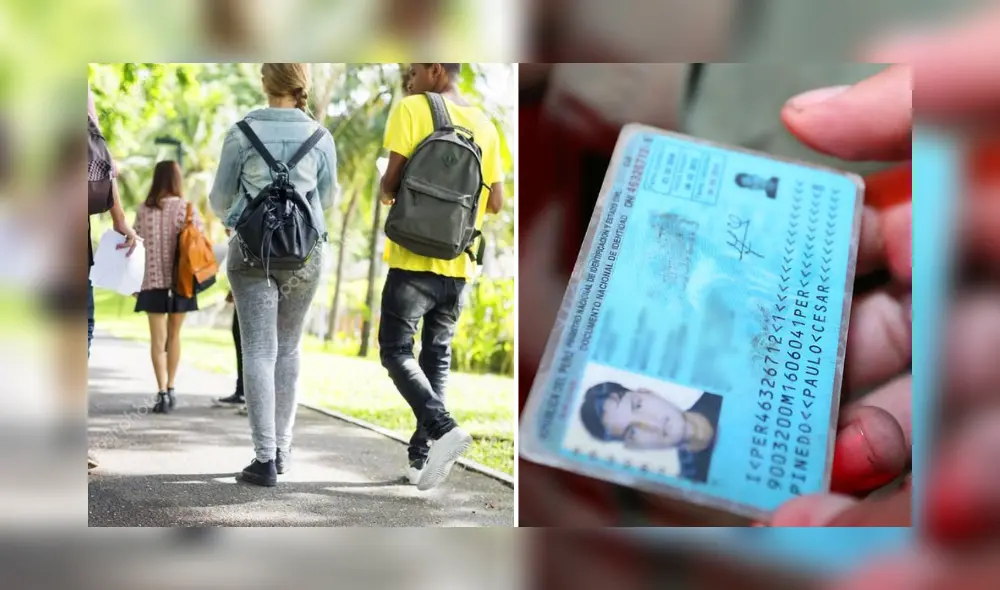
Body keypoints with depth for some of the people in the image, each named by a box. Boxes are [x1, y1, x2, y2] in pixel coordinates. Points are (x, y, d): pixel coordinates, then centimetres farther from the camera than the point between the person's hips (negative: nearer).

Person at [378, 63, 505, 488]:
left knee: (396, 350, 3)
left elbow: (392, 181, -12)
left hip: (414, 258, -5)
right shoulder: (485, 126, 9)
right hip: (458, 264, 5)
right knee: (437, 356, 14)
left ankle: (443, 429, -17)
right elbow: (496, 203, 9)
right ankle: (421, 456, 14)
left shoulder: (412, 109, -6)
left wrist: (386, 193, 10)